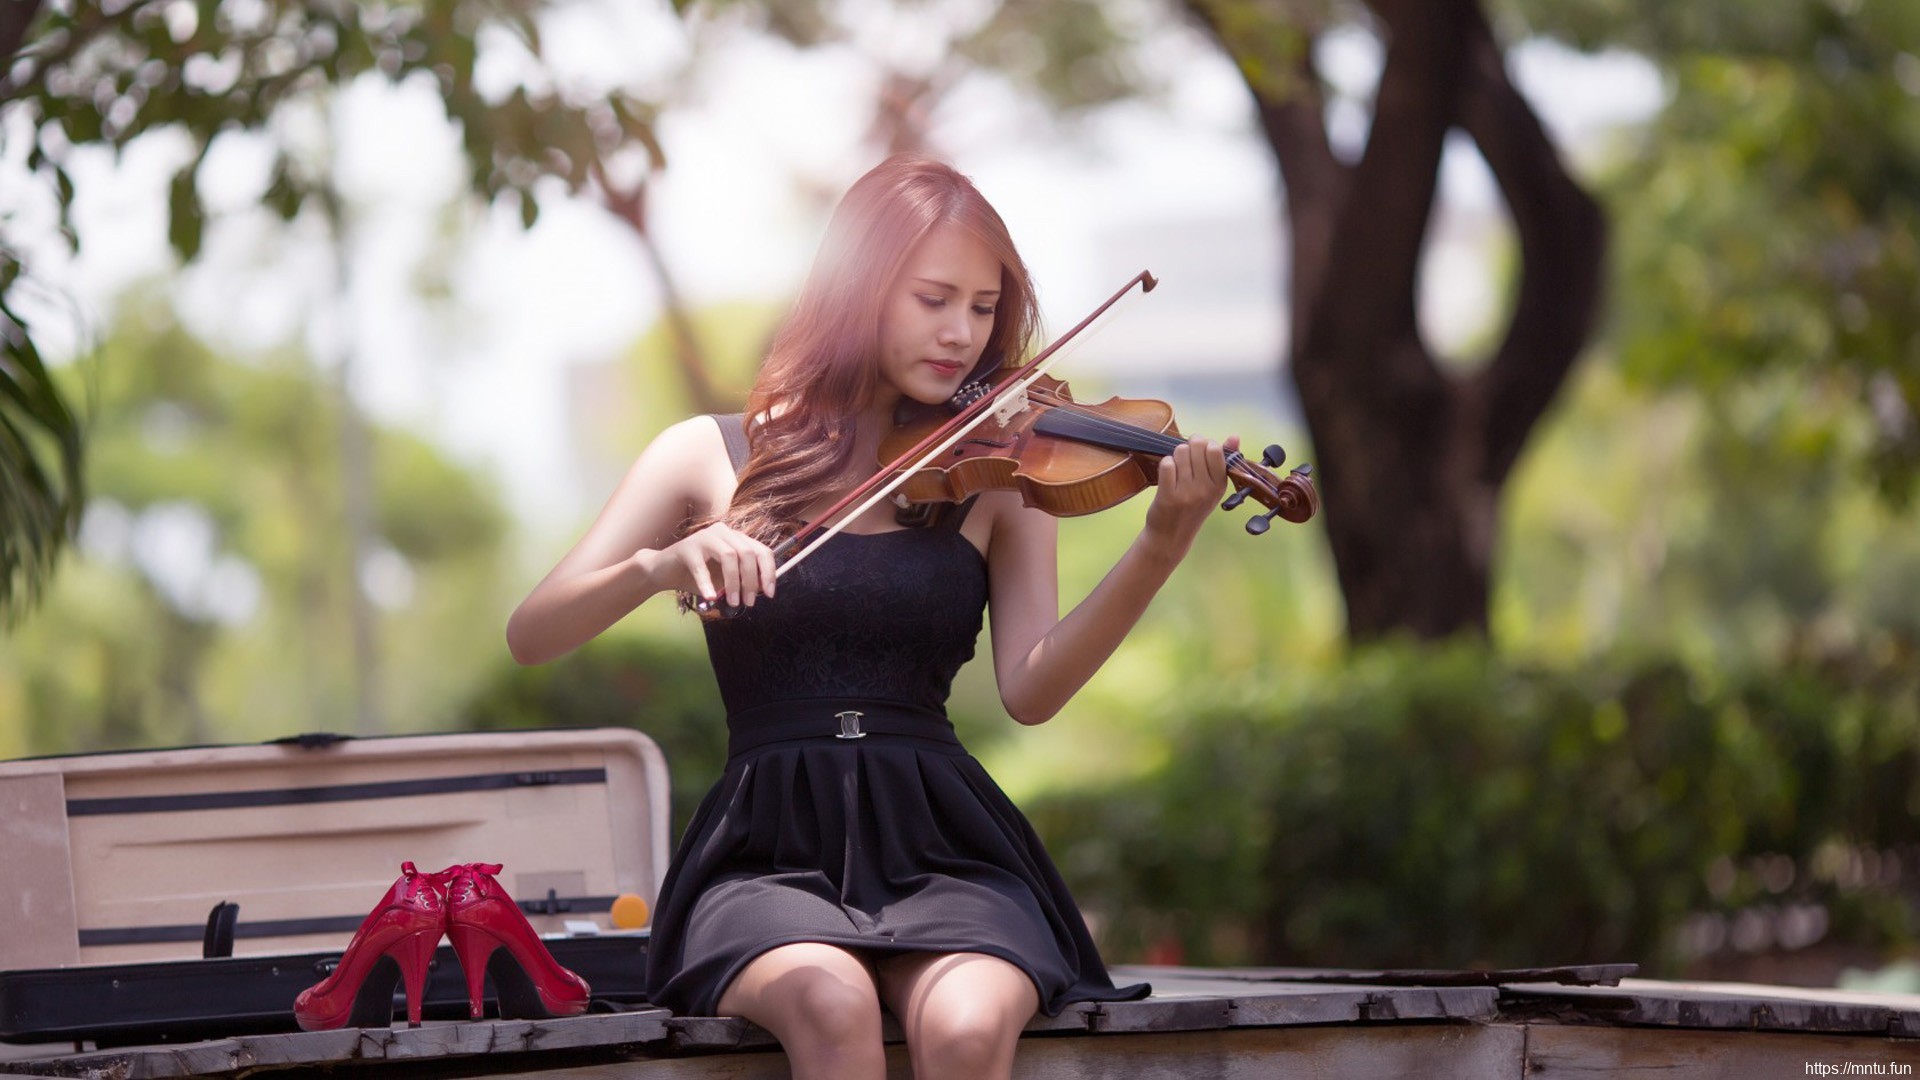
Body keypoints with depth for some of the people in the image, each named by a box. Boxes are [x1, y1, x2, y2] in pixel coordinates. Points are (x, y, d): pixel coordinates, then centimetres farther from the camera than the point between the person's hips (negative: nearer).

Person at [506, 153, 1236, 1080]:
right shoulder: (712, 458, 8)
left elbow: (1029, 690, -5)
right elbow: (530, 636, 0)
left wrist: (1160, 550, -20)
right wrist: (658, 566, -20)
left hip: (941, 846, 1)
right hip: (771, 854, -1)